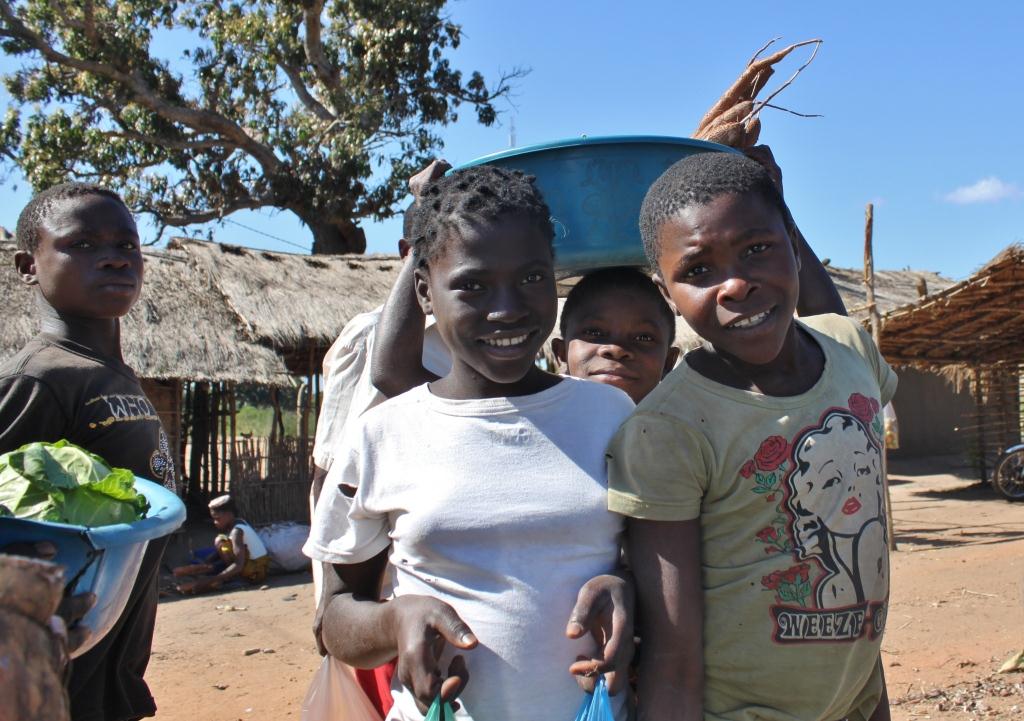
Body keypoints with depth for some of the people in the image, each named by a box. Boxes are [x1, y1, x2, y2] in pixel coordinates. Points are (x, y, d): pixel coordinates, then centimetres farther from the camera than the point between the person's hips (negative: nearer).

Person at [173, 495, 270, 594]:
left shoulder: (237, 531, -20)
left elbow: (238, 565, -29)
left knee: (220, 542, -19)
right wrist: (204, 566, 0)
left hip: (256, 572, -10)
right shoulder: (237, 524, 8)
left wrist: (213, 580, -30)